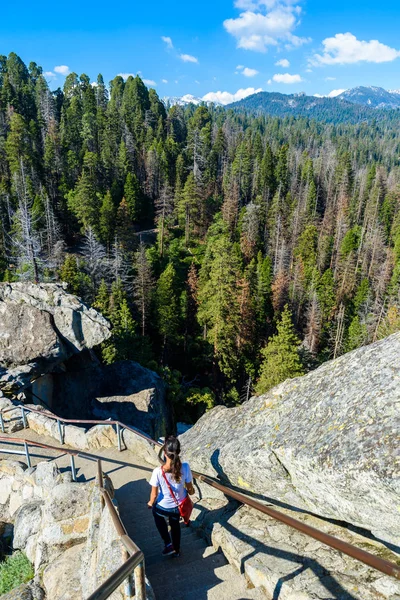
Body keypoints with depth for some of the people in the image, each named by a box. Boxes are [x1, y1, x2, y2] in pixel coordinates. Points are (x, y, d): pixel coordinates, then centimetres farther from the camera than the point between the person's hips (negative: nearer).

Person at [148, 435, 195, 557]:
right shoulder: (185, 467, -26)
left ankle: (168, 544, 34)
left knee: (157, 514, 35)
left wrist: (150, 503, 5)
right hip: (178, 506, 2)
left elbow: (154, 494, -18)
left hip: (163, 507, -2)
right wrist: (191, 491, 15)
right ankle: (176, 550, 53)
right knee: (175, 524, 33)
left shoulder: (158, 471, -32)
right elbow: (189, 488, -10)